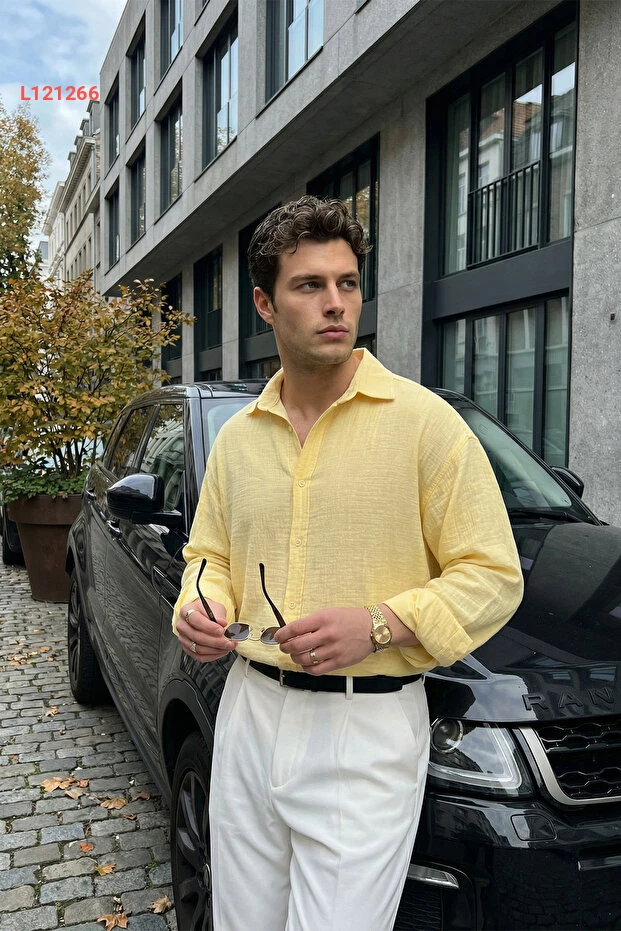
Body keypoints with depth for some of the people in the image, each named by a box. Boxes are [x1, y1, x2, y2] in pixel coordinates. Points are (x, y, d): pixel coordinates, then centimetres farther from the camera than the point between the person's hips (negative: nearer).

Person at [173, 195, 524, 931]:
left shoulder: (423, 421, -10)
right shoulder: (237, 436, 7)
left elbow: (494, 576, -9)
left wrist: (378, 624, -22)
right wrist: (200, 608, -4)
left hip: (367, 731, -5)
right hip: (248, 712, 5)